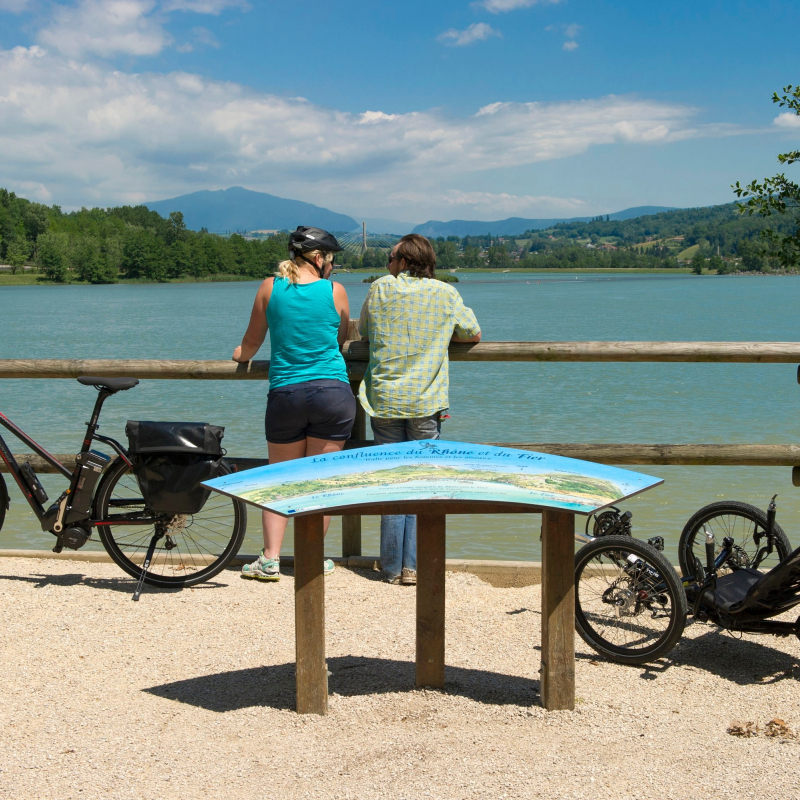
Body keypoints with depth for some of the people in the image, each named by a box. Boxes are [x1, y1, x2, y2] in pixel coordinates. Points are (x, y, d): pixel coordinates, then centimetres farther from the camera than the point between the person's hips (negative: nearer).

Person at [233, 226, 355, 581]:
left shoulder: (269, 288, 2)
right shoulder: (335, 291, -1)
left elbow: (251, 343, 13)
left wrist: (241, 354, 36)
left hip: (285, 393, 1)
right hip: (332, 392, -1)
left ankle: (270, 559, 8)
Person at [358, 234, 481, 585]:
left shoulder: (380, 289, 3)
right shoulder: (445, 293, 2)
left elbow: (363, 331, 17)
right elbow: (474, 334, 13)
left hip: (384, 401, 1)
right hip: (426, 403, -1)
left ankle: (392, 567, 10)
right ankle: (413, 565, 4)